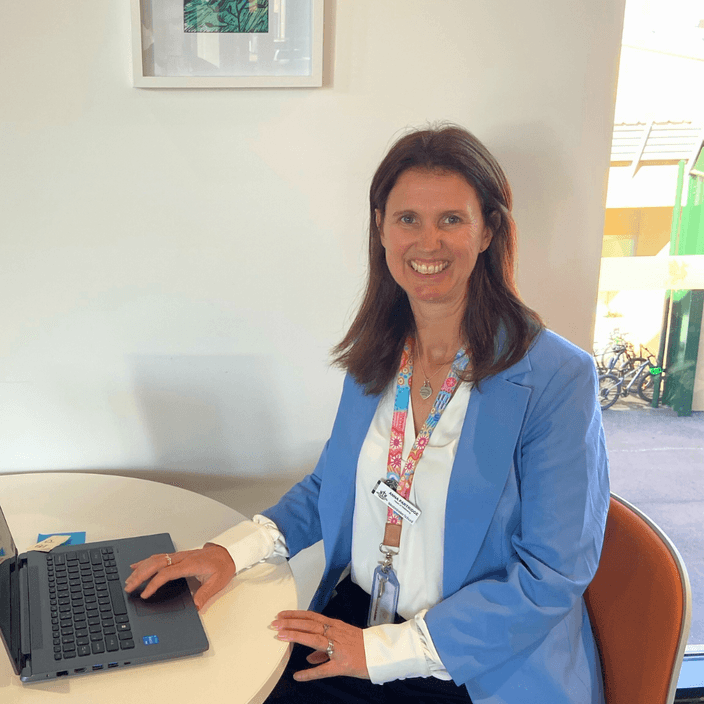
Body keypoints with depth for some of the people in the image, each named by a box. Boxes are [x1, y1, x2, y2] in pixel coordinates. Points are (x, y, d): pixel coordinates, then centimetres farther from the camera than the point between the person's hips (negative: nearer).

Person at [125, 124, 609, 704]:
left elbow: (552, 575, -14)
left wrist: (380, 649, -15)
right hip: (353, 618, 5)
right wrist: (232, 550, 0)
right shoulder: (376, 354, 5)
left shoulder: (557, 378, -14)